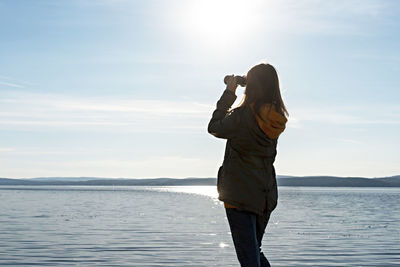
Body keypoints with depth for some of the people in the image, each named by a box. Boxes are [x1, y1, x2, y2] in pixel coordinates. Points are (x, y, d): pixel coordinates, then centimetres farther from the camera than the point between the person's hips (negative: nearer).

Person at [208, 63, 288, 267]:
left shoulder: (242, 115, -18)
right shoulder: (277, 118, 0)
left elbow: (214, 128, -1)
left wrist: (229, 93, 2)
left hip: (240, 197, -6)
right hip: (266, 196, 7)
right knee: (254, 250, 23)